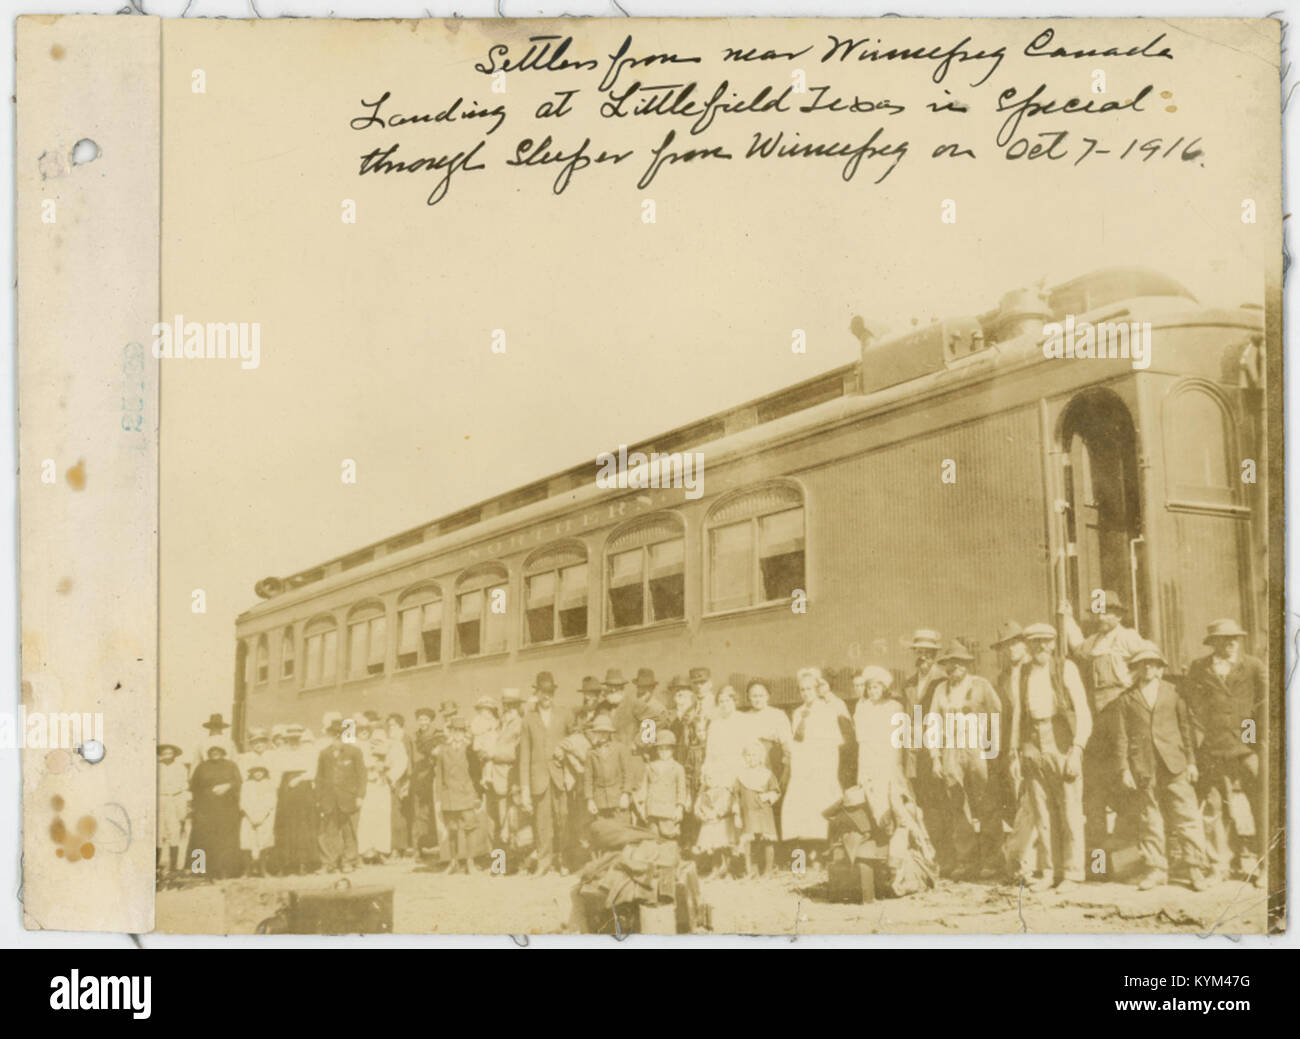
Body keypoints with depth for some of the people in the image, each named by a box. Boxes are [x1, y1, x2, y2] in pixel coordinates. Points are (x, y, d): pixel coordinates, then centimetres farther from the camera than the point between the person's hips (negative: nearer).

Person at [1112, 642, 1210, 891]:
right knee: (1150, 820, 3)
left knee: (1187, 816, -4)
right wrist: (1124, 769, -1)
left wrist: (1191, 761, 4)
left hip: (1174, 764, 0)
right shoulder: (1126, 699, 8)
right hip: (1143, 766, 0)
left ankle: (1194, 868, 3)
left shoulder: (1173, 693, 11)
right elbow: (1121, 737, 7)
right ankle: (1155, 869, 12)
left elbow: (1186, 727, 11)